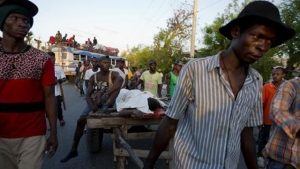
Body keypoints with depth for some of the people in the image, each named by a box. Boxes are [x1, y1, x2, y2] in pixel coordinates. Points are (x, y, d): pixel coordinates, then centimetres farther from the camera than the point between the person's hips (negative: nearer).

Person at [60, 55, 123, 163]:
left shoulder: (113, 74, -8)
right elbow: (88, 95, -3)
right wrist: (92, 106, -24)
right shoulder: (93, 77, 2)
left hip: (107, 102, -1)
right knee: (80, 121, -14)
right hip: (94, 102, 2)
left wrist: (105, 94, -43)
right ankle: (73, 150, -1)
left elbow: (120, 79, -34)